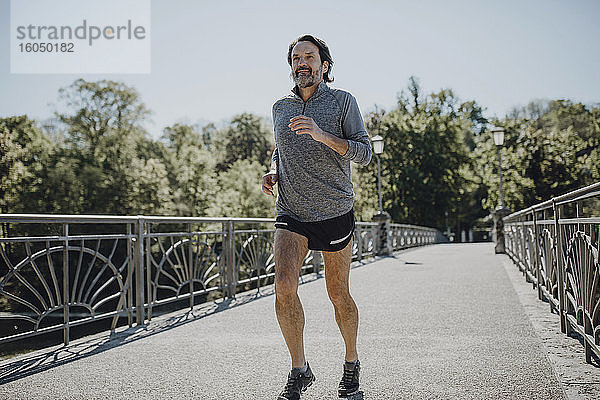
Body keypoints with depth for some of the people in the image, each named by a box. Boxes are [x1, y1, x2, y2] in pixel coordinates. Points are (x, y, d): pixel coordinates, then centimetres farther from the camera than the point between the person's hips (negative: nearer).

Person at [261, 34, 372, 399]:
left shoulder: (343, 101, -1)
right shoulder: (281, 108, 10)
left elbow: (364, 153, -9)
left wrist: (321, 135, -23)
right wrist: (273, 171, 4)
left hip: (335, 213, -2)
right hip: (291, 214, 2)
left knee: (339, 295, 7)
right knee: (284, 285, -18)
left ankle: (352, 362, 31)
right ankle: (299, 371, -4)